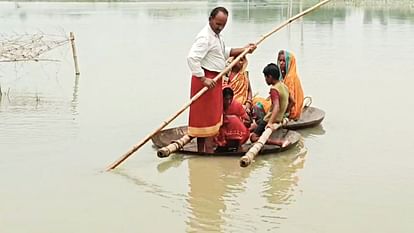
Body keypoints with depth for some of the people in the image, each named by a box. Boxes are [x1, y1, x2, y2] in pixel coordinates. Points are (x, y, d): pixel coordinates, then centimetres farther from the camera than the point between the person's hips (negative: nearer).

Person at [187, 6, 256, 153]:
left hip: (215, 79, 10)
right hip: (207, 80, -10)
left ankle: (201, 151, 19)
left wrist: (243, 49, 27)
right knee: (209, 117, -7)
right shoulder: (204, 37, -18)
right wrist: (203, 79, -31)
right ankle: (209, 151, -4)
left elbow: (224, 52, 32)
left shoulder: (216, 35, 14)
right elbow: (192, 58, -29)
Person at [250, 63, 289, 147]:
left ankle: (281, 142, -22)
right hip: (279, 118, 10)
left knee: (253, 138, -14)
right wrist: (283, 115, 27)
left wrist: (270, 122, -45)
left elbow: (276, 107, -35)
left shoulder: (274, 89, -22)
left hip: (271, 119, -10)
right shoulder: (284, 86, 5)